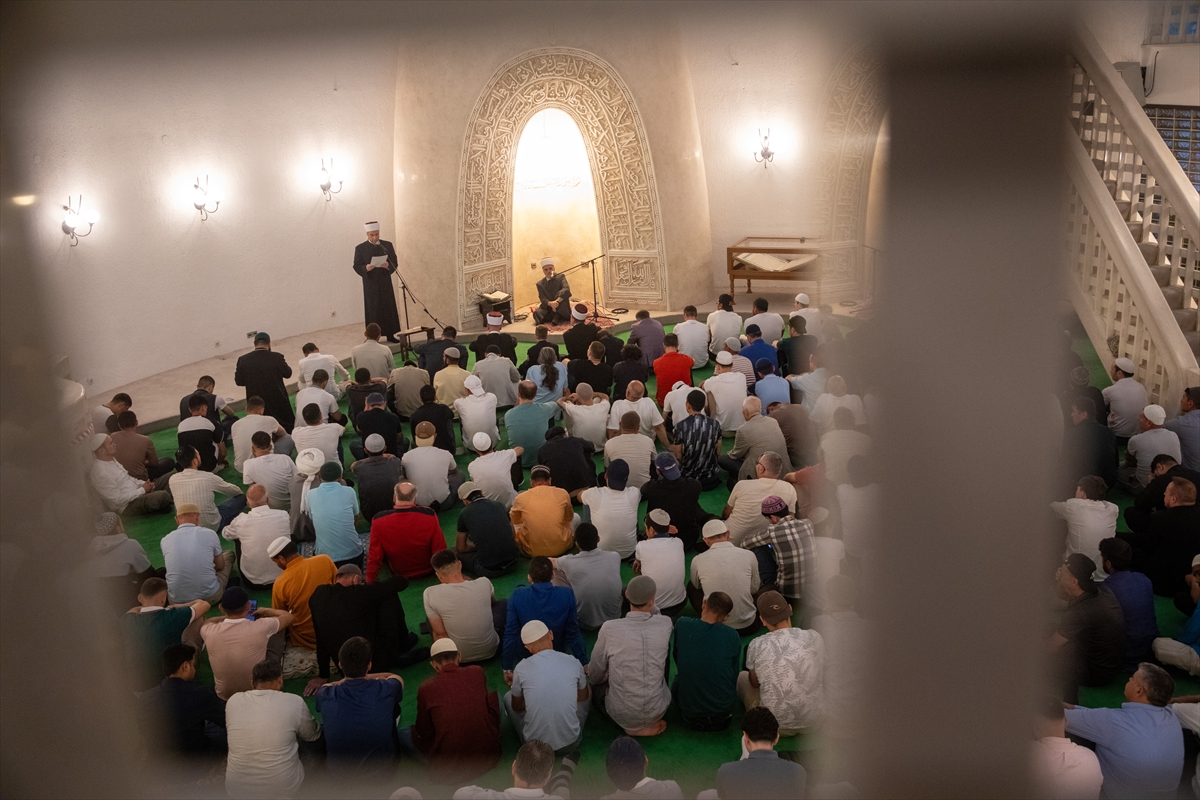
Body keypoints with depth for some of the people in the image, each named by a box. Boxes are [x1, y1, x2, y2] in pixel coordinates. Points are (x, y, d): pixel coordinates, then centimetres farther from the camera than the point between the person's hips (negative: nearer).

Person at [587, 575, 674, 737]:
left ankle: (634, 727, 11)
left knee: (596, 687, 33)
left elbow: (594, 676, 1)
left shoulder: (610, 628, -17)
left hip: (621, 714, -1)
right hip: (658, 710, 1)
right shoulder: (665, 625, -13)